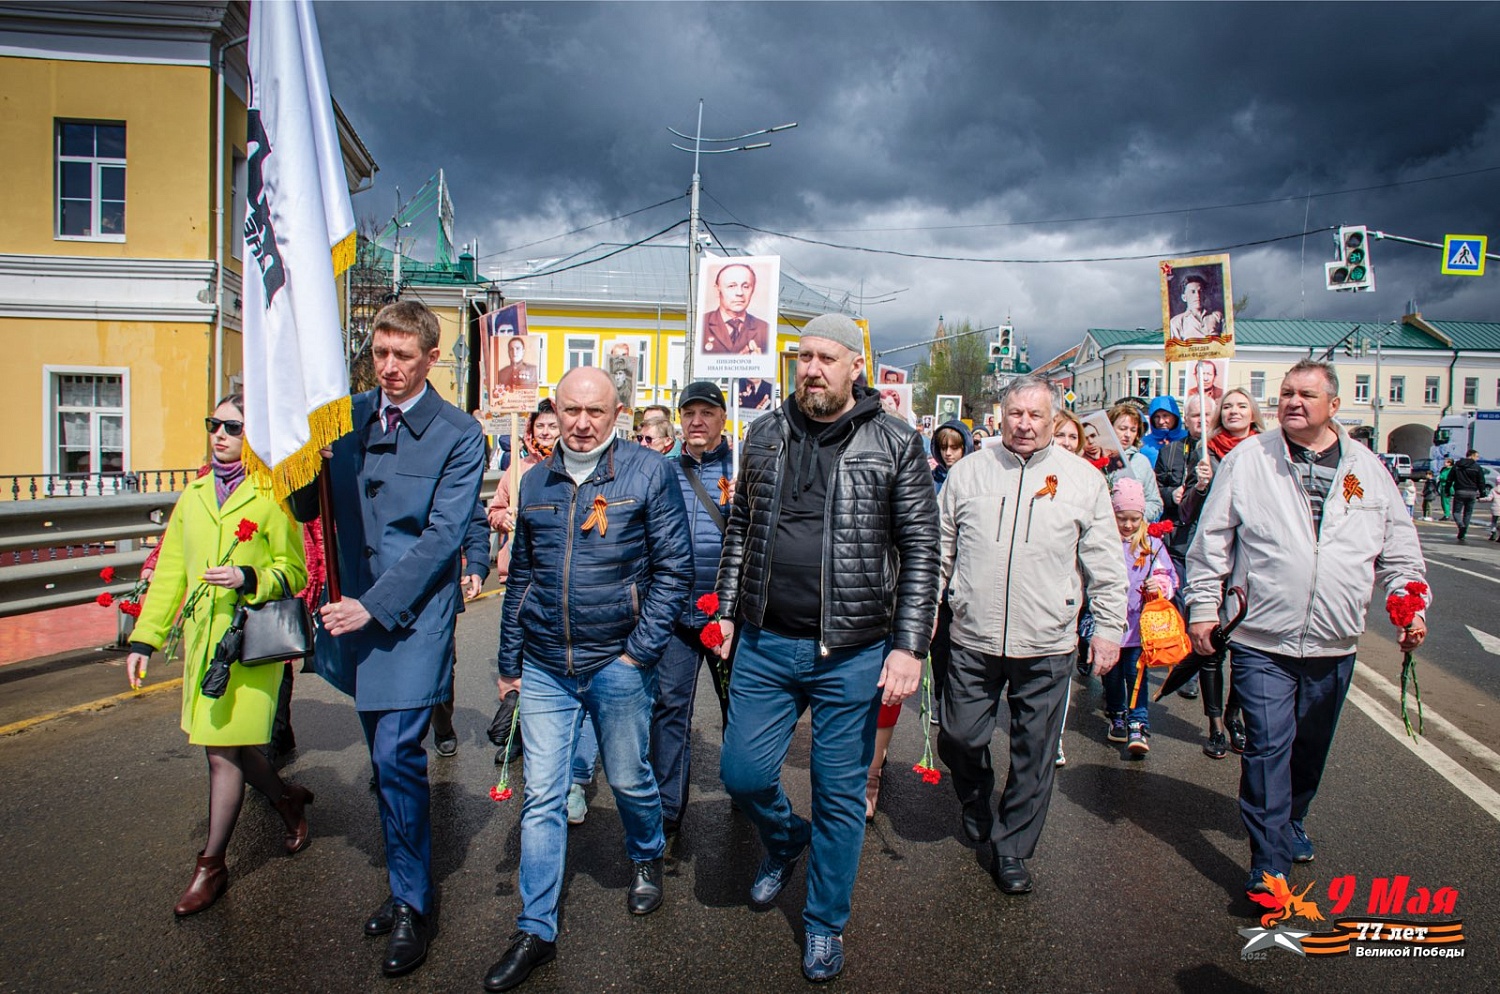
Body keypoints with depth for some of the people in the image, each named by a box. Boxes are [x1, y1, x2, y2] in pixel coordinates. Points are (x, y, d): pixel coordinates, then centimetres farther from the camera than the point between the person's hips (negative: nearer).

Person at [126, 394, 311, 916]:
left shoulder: (270, 497, -6)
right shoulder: (193, 496, 12)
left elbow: (293, 571, -4)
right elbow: (169, 573, 14)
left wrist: (248, 578, -21)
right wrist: (144, 638, 11)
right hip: (201, 638, 6)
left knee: (225, 751, -2)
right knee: (224, 747, 12)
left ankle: (211, 865, 14)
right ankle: (288, 798, 38)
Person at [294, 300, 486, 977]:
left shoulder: (458, 435, -8)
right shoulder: (346, 418, 7)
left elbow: (443, 534, -12)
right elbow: (309, 510, 10)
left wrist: (374, 606, -17)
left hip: (413, 616, -5)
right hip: (353, 611, 5)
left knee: (396, 755, -8)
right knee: (386, 758, 15)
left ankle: (412, 907, 9)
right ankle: (405, 884, 31)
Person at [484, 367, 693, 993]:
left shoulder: (649, 473, -7)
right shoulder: (535, 483, 6)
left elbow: (674, 569, -8)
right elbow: (521, 577, 12)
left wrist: (640, 651, -13)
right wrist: (510, 661, 13)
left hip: (616, 665, -3)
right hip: (544, 668, 3)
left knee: (629, 780, 15)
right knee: (541, 798, 6)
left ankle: (646, 860, 45)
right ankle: (536, 932, 19)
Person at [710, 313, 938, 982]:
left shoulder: (895, 444, -4)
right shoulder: (766, 434, 6)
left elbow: (921, 550, -5)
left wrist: (910, 646, -12)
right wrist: (726, 610, 11)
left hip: (852, 655, -3)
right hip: (765, 644, 3)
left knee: (840, 795, 10)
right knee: (741, 772, 9)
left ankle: (825, 924, 33)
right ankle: (786, 838, 44)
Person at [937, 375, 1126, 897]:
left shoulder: (1083, 478, 3)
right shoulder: (967, 472, 5)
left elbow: (1105, 563, 5)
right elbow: (940, 550, 10)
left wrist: (1108, 625, 2)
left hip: (1047, 646, -1)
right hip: (973, 641, 1)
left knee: (1035, 755, 8)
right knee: (958, 738, 8)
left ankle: (1011, 849, 27)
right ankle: (975, 803, 40)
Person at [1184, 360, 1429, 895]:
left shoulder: (1367, 468, 7)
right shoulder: (1247, 459, -3)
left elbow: (1399, 547, 15)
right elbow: (1211, 540, -2)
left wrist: (1411, 601, 3)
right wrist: (1203, 606, -4)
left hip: (1334, 644, 4)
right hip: (1262, 637, -4)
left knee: (1311, 746, 18)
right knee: (1268, 746, -6)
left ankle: (1290, 823, 41)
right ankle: (1269, 865, 2)